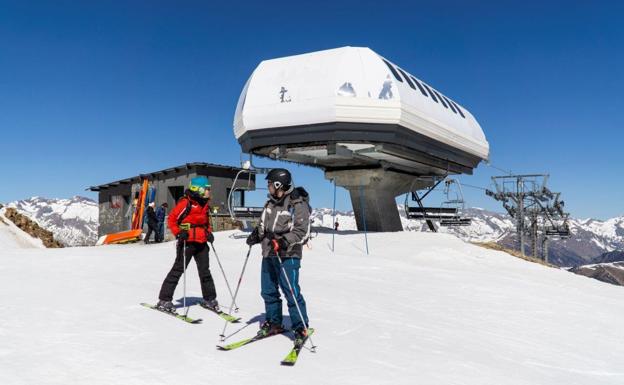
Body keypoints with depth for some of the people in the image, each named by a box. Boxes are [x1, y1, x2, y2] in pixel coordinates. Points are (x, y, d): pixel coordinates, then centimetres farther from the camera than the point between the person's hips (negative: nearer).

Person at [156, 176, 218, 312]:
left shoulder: (205, 205, 13)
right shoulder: (185, 203, -10)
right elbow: (171, 219, -9)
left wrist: (209, 233, 10)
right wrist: (178, 233, -19)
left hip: (202, 243, 7)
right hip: (187, 242, -7)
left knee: (205, 271, 10)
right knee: (177, 270, -2)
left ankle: (209, 299, 20)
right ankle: (164, 300, 6)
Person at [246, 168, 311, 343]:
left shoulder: (298, 204, -10)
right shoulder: (270, 203, 13)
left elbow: (302, 231, -14)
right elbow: (263, 224, 21)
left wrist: (284, 241, -26)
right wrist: (256, 235, 1)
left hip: (287, 255, -8)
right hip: (268, 253, 8)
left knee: (291, 291, -8)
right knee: (268, 291, 13)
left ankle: (301, 328, 6)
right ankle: (273, 323, 29)